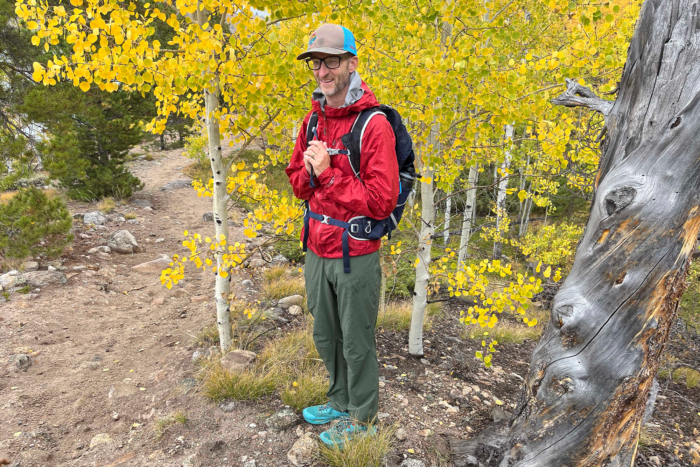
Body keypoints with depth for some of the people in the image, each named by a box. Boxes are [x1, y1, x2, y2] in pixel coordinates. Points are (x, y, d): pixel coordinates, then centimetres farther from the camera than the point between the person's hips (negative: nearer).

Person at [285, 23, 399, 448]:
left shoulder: (374, 124, -16)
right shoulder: (312, 120, 6)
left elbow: (381, 201, -20)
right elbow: (297, 183, 13)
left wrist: (329, 174, -20)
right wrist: (310, 171, -10)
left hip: (356, 256, -7)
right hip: (317, 252, 7)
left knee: (356, 342, 11)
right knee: (325, 336, 22)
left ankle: (361, 418, 33)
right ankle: (339, 401, 45)